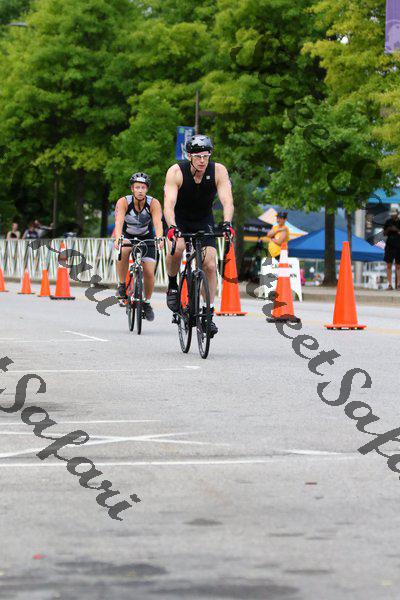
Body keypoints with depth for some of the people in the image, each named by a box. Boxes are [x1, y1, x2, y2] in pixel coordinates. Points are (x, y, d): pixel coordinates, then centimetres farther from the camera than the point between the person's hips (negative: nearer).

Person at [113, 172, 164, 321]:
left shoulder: (153, 203, -23)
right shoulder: (124, 202, -24)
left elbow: (158, 222, -37)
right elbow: (119, 221, -38)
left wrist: (159, 238, -57)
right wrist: (118, 239, -57)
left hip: (146, 237, 1)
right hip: (128, 236, -1)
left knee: (149, 273, -11)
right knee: (123, 252, -35)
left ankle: (147, 302, 15)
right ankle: (122, 286, -16)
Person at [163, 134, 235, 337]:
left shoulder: (218, 171, -22)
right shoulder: (176, 172, -26)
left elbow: (227, 201, -31)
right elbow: (169, 203, -36)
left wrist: (227, 223, -49)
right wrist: (172, 227, -53)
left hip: (204, 220, 2)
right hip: (179, 219, -2)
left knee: (210, 265, -12)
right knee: (177, 247, -32)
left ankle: (208, 313, -3)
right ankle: (172, 285, -5)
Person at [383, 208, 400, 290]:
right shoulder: (388, 222, 8)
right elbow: (384, 233, 13)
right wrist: (388, 229, -7)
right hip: (389, 245, 2)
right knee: (389, 265, 0)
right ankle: (389, 284, 3)